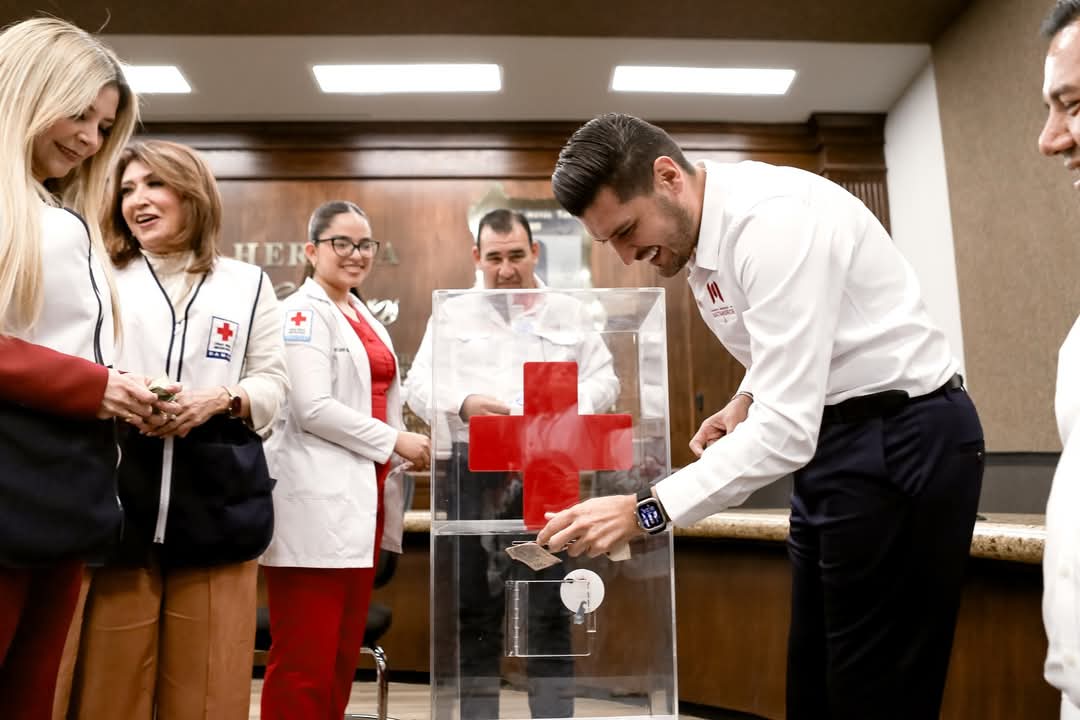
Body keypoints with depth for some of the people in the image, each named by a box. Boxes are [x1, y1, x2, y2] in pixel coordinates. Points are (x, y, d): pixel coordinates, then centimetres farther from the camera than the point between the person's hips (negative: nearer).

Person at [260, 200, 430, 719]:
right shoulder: (304, 312, -6)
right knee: (305, 659, -2)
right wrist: (394, 441, -11)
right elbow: (313, 408, -16)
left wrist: (398, 459, 13)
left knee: (344, 653, 14)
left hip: (361, 498, 8)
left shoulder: (366, 319, 19)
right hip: (318, 501, -8)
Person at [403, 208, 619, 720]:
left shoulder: (569, 312, 13)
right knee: (475, 605, 8)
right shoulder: (452, 314, 12)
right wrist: (462, 404, -16)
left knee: (548, 606, 3)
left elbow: (604, 380, 7)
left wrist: (570, 407, -14)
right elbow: (419, 386, 4)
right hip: (474, 471, 1)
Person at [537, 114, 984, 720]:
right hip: (835, 438, 9)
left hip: (904, 441, -9)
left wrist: (644, 510, -30)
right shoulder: (701, 241, 5)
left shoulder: (774, 218, -25)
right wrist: (744, 402, 4)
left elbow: (787, 430, -30)